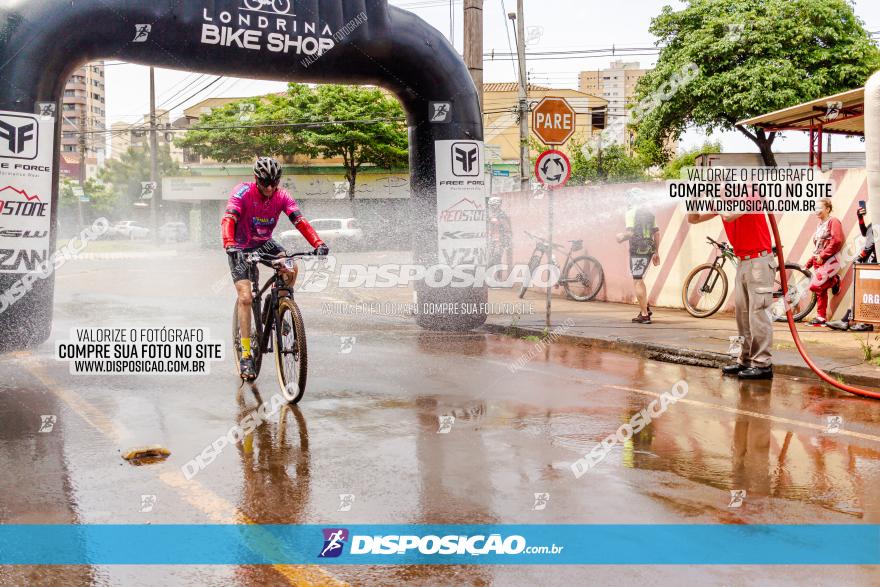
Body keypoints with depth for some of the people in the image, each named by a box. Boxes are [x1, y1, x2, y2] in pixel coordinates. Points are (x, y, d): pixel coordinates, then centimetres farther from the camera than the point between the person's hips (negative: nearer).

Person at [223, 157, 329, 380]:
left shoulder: (282, 197, -14)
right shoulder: (242, 193, -23)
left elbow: (300, 221, -25)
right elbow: (228, 220, -36)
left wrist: (319, 243, -41)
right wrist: (229, 246, -55)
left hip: (264, 244, 3)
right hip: (240, 248, -3)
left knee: (291, 268, -27)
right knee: (246, 298, -15)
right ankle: (246, 356, -9)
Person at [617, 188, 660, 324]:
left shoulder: (631, 212, -8)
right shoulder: (649, 212, 15)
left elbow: (630, 233, -19)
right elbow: (657, 233, 15)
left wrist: (621, 237, 2)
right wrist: (656, 253, 19)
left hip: (638, 250, -8)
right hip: (649, 250, 8)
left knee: (637, 282, -4)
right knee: (639, 279, 22)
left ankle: (644, 315, -7)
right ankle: (646, 308, 21)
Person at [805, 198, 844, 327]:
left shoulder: (833, 221, -5)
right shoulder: (819, 225, 20)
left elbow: (837, 241, -19)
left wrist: (822, 256, -18)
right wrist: (808, 264, 18)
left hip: (829, 261, -8)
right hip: (819, 262, 8)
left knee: (814, 286, -21)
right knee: (820, 291, 7)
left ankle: (834, 280, 4)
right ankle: (821, 318, 11)